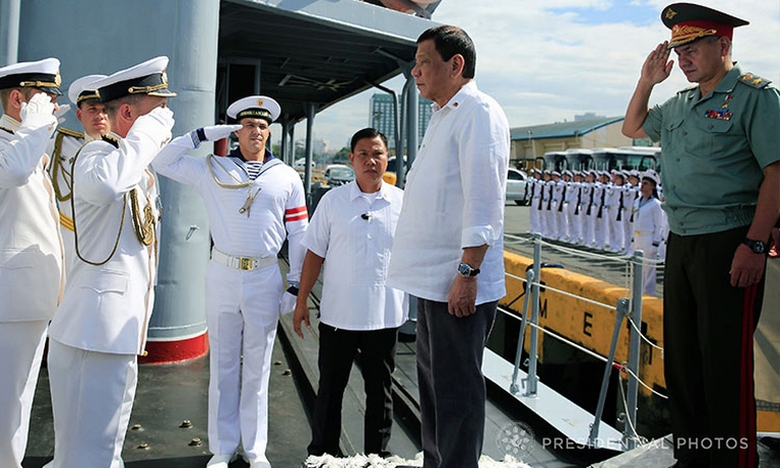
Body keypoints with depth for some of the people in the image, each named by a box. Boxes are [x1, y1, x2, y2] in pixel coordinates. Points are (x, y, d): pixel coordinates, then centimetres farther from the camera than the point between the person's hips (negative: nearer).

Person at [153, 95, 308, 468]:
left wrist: (295, 286, 2)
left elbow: (298, 234, 6)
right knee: (223, 366, 8)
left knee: (257, 369, 9)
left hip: (265, 279, 0)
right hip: (222, 274, 0)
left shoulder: (287, 178, 6)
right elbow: (162, 162, 4)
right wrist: (203, 134, -1)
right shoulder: (212, 169, 6)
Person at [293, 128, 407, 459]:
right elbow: (315, 254, 3)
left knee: (380, 390, 14)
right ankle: (321, 454, 29)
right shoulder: (333, 200, 0)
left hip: (385, 314, 1)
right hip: (338, 312, 0)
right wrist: (301, 301, 2)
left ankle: (377, 454, 31)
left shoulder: (403, 202, 1)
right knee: (330, 388, 12)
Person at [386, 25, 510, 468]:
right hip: (433, 279, 10)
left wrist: (468, 272, -23)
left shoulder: (478, 111, -11)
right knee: (434, 382, 19)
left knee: (456, 390, -1)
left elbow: (483, 201, -19)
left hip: (459, 282, -10)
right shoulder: (445, 116, 19)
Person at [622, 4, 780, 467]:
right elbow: (632, 127, 30)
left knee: (726, 361, -3)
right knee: (681, 356, 14)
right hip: (681, 242, 8)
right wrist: (647, 81, 15)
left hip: (728, 243, -8)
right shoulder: (680, 104, 15)